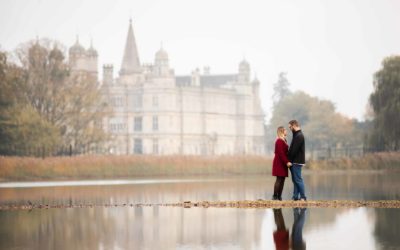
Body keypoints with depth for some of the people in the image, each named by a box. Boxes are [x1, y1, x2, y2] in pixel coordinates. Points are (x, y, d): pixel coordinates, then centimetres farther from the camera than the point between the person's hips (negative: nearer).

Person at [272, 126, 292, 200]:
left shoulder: (283, 140, 18)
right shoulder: (279, 141, -13)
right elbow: (280, 153, -20)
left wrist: (287, 161, 13)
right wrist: (287, 162, -23)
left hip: (282, 163, 10)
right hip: (279, 163, -10)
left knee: (282, 179, 6)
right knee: (279, 179, -10)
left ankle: (279, 196, 7)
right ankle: (275, 196, -9)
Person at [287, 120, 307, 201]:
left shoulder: (299, 136, -15)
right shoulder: (297, 135, 16)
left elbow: (294, 150, -19)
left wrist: (289, 160, -12)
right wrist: (289, 159, 8)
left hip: (297, 162, -10)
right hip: (295, 161, 10)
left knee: (298, 179, -8)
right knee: (295, 180, 10)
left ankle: (303, 197, -6)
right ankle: (295, 196, 12)